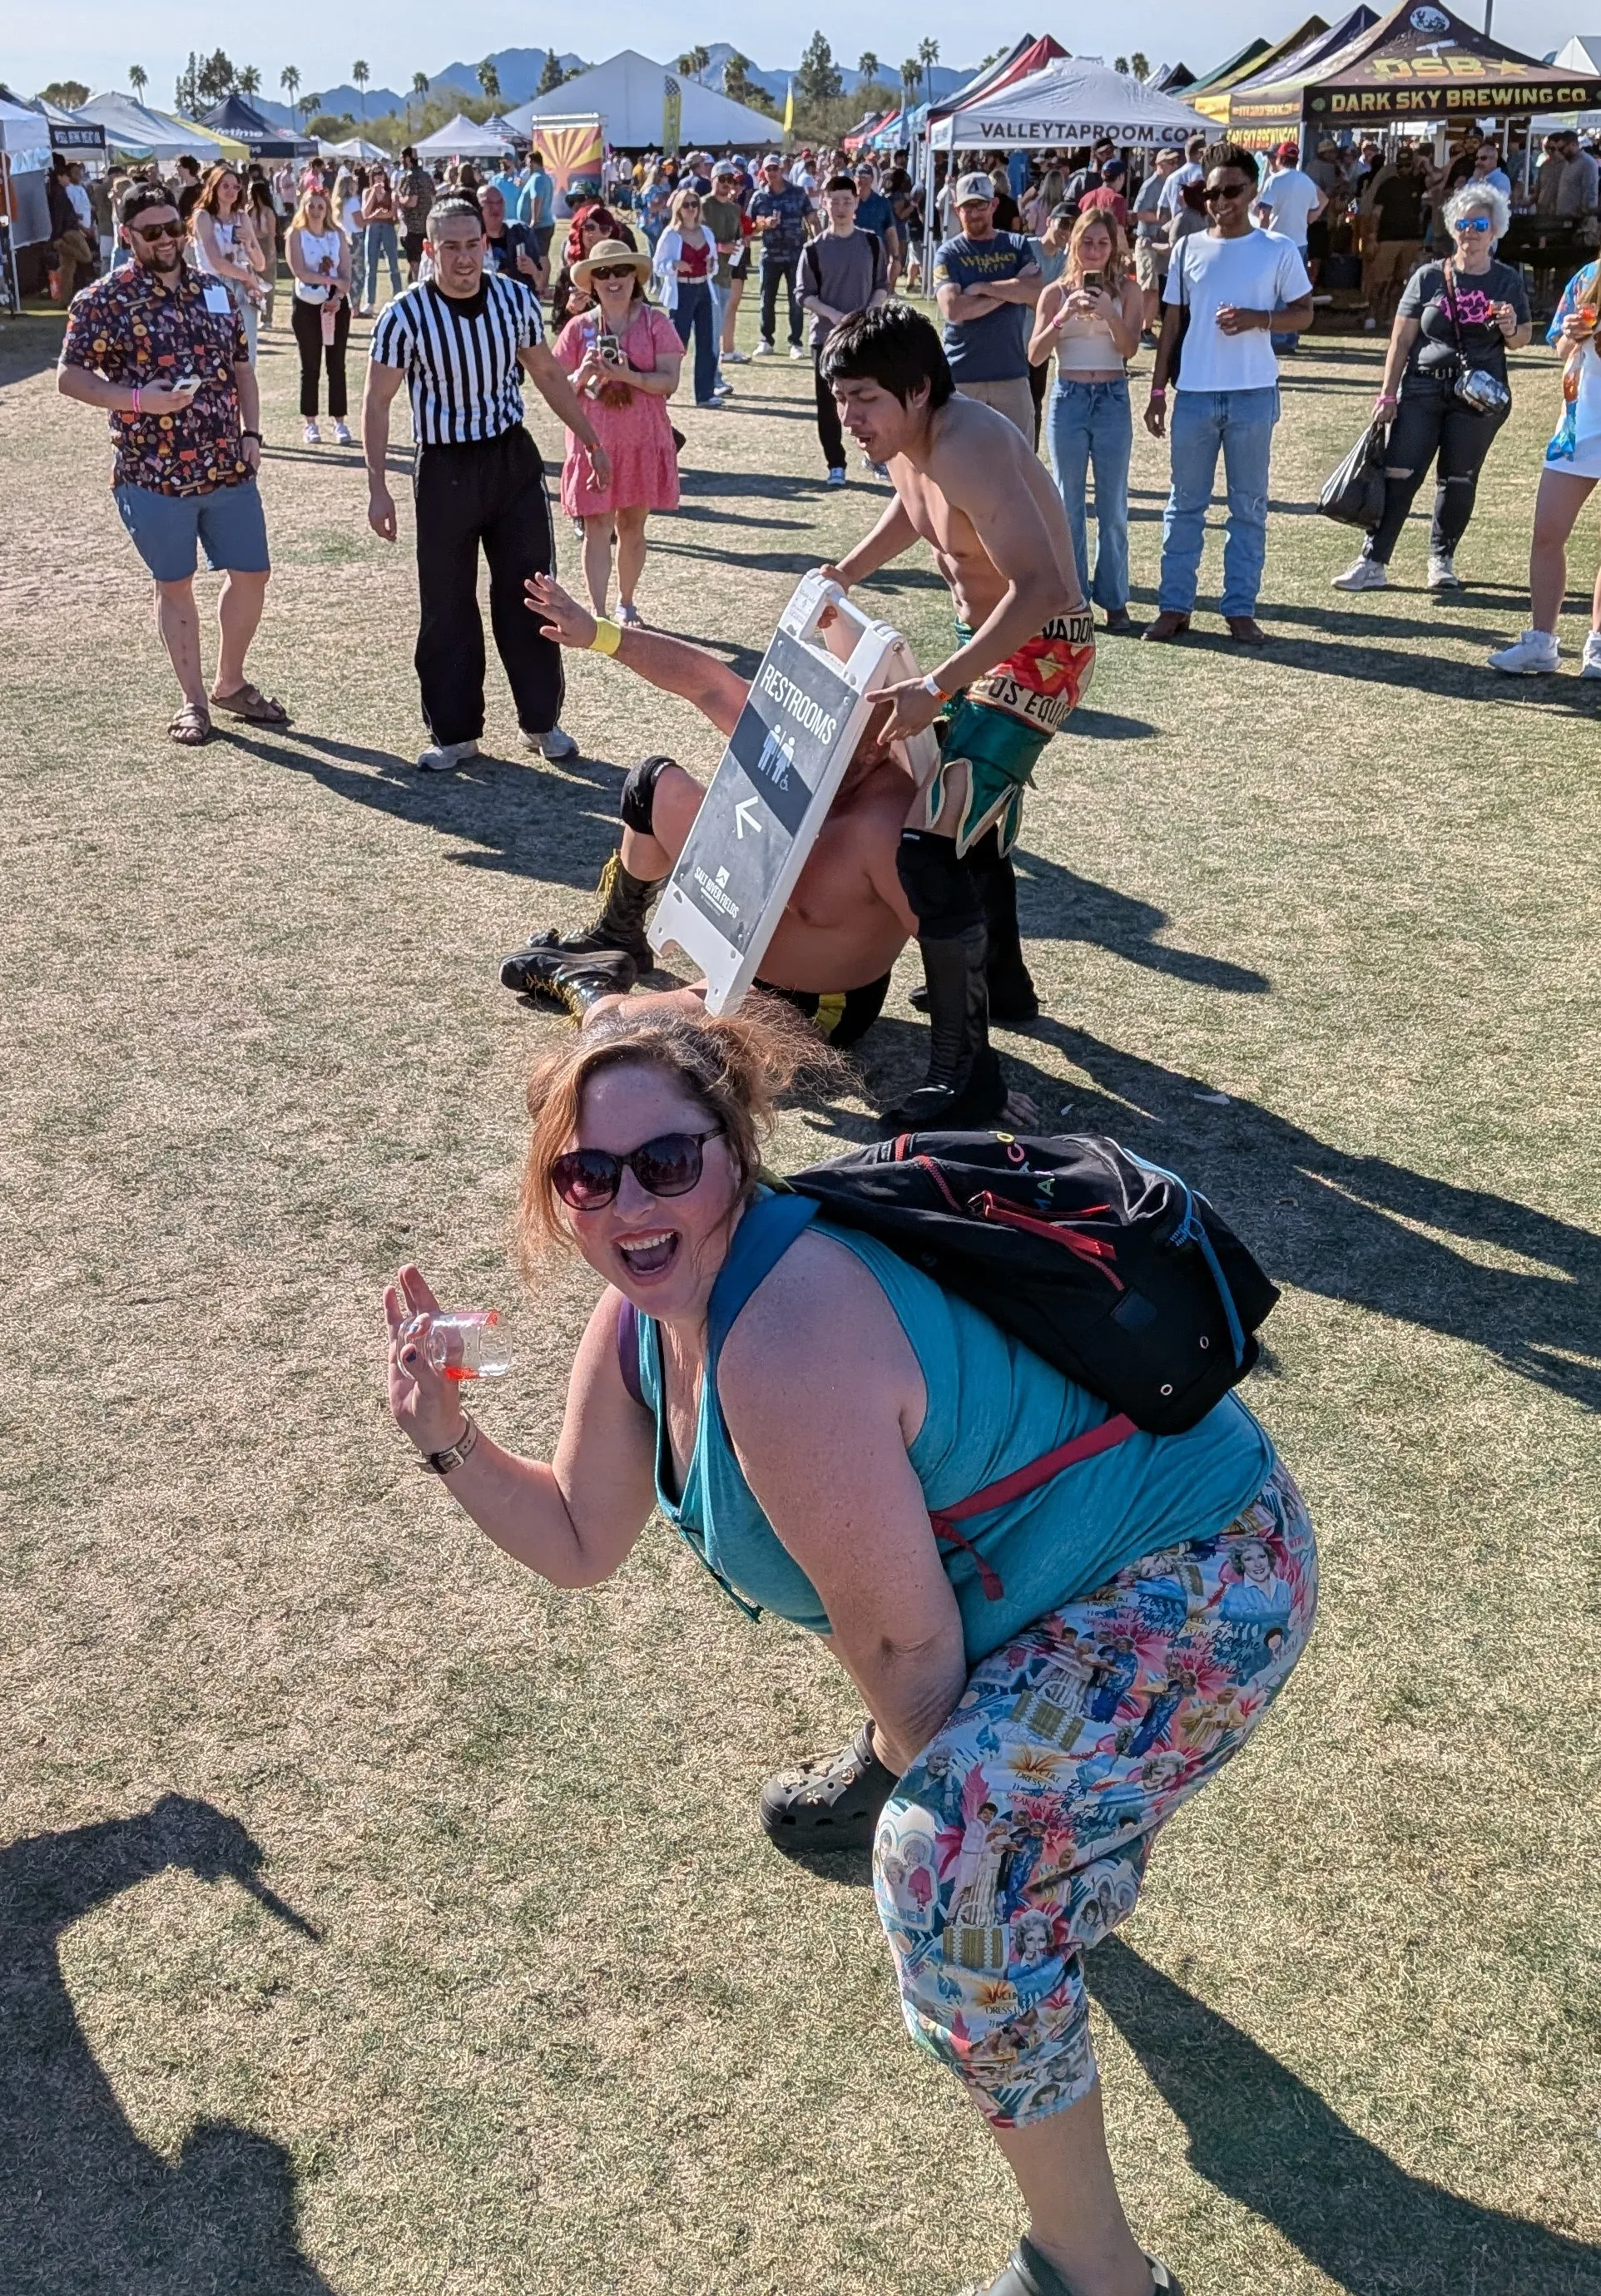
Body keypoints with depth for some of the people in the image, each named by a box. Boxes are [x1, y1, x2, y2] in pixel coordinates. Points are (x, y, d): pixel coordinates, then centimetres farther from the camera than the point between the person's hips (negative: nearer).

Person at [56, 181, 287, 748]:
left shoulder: (215, 291, 9)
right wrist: (138, 398, -21)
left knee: (251, 573, 9)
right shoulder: (104, 299, -6)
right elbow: (69, 377, -8)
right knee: (174, 585, 7)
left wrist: (251, 431, 4)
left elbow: (241, 366, 17)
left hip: (229, 467, 5)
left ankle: (231, 683, 28)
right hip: (153, 472, -4)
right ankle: (194, 700, 20)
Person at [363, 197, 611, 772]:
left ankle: (540, 720, 20)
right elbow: (377, 403, -8)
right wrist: (377, 488, -12)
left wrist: (592, 442, 12)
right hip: (445, 470, -3)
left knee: (529, 593, 7)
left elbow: (548, 376, 10)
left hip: (513, 459, 3)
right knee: (446, 606, 4)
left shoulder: (515, 299, -3)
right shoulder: (406, 316, -13)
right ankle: (454, 731, 16)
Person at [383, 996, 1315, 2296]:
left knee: (956, 1858, -21)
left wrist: (922, 1775, -3)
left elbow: (904, 1644, -23)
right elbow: (580, 1545, 7)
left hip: (1202, 1585, -9)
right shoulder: (643, 1316, -4)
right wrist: (446, 1436, -8)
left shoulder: (789, 1342, -33)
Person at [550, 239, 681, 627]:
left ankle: (626, 602, 27)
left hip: (643, 442, 0)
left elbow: (670, 381, -8)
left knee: (632, 525, 10)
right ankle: (598, 614, -4)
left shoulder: (656, 322, 0)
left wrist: (627, 376, -22)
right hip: (594, 441, 0)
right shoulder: (578, 328, 3)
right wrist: (582, 377, -18)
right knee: (597, 528, -5)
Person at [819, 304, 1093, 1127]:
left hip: (1039, 652, -11)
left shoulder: (970, 449, -29)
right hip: (986, 637, 11)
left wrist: (937, 687, -39)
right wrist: (840, 578, 17)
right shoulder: (907, 441, -1)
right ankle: (994, 981, 50)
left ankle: (964, 1070, -14)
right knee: (974, 817, 28)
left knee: (929, 845, -21)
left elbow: (1045, 587, -39)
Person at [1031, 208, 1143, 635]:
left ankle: (1115, 601, 10)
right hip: (1068, 399, 1)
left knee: (1113, 507, 2)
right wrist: (1063, 318, -17)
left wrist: (1109, 314, -22)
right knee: (1069, 504, 5)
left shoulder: (1127, 289, 4)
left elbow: (1130, 348, -6)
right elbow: (1035, 355, -3)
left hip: (1113, 400, 0)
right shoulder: (1056, 293, 4)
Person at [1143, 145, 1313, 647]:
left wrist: (1257, 318, -14)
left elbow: (1303, 314, 4)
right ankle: (1174, 606, 10)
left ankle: (1241, 610, 9)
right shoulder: (1188, 248, 7)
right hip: (1194, 394, 2)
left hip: (1253, 396, -1)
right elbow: (1171, 322, 10)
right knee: (1185, 504, 5)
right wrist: (1157, 388, 5)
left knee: (1249, 507, 4)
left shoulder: (1278, 250, 2)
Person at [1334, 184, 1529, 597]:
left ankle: (1442, 559, 21)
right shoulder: (1429, 277, 3)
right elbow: (1401, 338, 3)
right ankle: (1373, 563, -5)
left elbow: (1521, 341, 11)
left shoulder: (1508, 281, 6)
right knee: (1398, 475, -7)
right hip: (1422, 391, -1)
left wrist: (1510, 329, -13)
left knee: (1458, 481, 6)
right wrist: (1387, 394, -1)